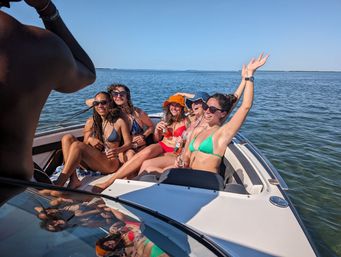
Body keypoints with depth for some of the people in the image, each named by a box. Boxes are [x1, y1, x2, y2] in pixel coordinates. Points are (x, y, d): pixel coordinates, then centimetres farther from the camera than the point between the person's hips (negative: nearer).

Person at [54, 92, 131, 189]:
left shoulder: (119, 122, 1)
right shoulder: (91, 122, 12)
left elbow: (128, 143, -1)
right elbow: (85, 144, 14)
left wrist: (118, 150, -21)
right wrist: (89, 140, -10)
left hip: (111, 163, -5)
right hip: (92, 162, 5)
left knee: (76, 145, -25)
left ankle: (58, 185, -27)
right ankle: (73, 180, -27)